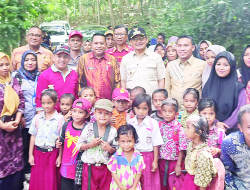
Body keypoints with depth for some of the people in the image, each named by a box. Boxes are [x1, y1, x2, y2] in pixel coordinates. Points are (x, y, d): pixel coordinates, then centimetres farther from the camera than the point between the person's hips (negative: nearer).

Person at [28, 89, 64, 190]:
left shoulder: (60, 118, -6)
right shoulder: (37, 118, 2)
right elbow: (33, 136, 7)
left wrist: (60, 156, -3)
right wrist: (30, 154, 6)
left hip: (53, 153, -2)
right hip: (38, 153, 3)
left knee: (51, 181, 4)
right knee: (36, 181, 9)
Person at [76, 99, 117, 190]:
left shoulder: (113, 131, -2)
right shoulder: (88, 128, -3)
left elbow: (115, 151, 3)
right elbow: (79, 145, -1)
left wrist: (109, 148, -16)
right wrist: (90, 145, -15)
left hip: (105, 168, 1)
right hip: (89, 167, -1)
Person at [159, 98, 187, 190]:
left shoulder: (178, 128, -12)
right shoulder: (160, 126, 0)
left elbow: (181, 148, -11)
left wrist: (178, 165, -11)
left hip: (174, 162, -4)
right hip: (162, 161, 4)